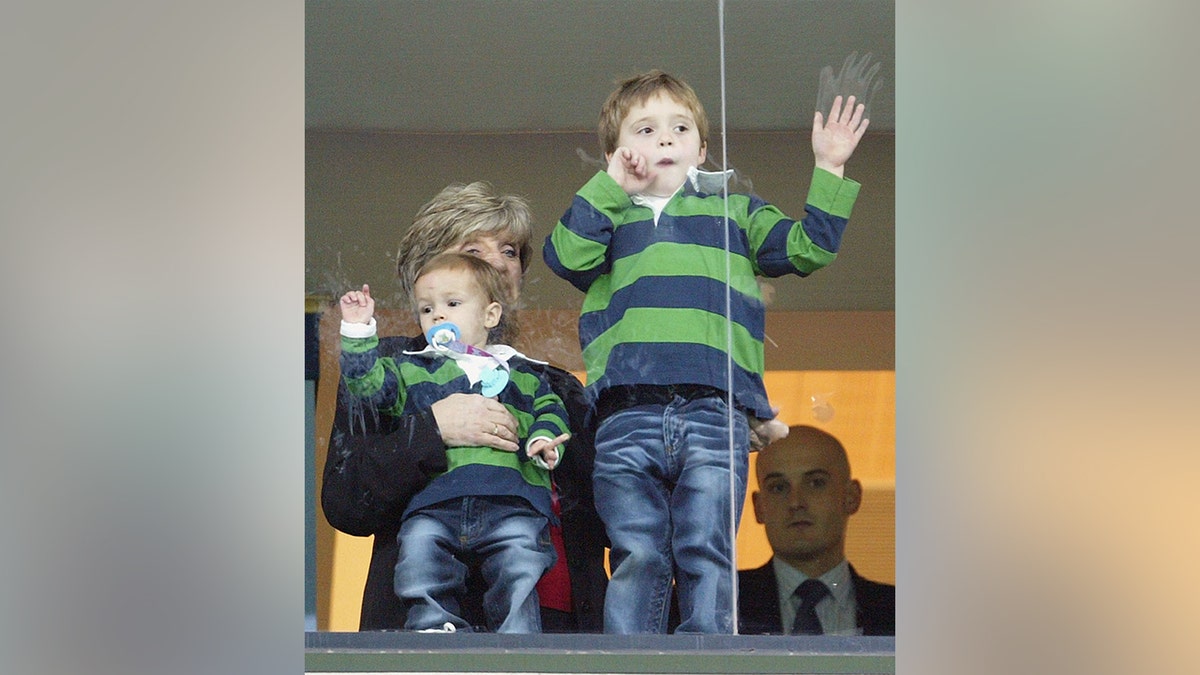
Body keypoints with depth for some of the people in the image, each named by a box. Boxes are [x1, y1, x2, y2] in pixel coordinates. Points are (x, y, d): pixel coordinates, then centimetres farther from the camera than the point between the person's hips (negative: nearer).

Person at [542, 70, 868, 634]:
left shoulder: (733, 211, 25)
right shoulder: (607, 217, 22)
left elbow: (806, 248, 16)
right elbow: (565, 255, 1)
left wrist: (829, 170, 10)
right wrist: (611, 185, 5)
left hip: (714, 415, 0)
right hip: (627, 419, 0)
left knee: (706, 558, -8)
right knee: (637, 560, -5)